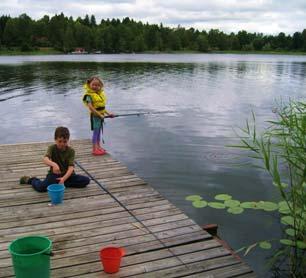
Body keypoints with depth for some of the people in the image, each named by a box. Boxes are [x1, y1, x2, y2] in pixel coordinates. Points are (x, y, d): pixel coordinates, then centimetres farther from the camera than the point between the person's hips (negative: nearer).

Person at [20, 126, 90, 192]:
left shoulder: (71, 151, -8)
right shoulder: (52, 148, -8)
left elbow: (71, 167, -18)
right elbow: (45, 159, -28)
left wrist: (64, 178, -36)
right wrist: (54, 164, -51)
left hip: (67, 174, 1)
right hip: (54, 174, -1)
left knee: (86, 180, -19)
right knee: (41, 187, -25)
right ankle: (31, 180, 10)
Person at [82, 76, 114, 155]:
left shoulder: (100, 93, 9)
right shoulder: (89, 95, -16)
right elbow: (91, 107, -23)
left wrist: (108, 113, 8)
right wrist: (100, 115, -24)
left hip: (101, 115, 8)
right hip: (95, 115, -8)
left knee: (99, 131, 15)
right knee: (96, 131, -4)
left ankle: (98, 147, 26)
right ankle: (94, 149, 2)